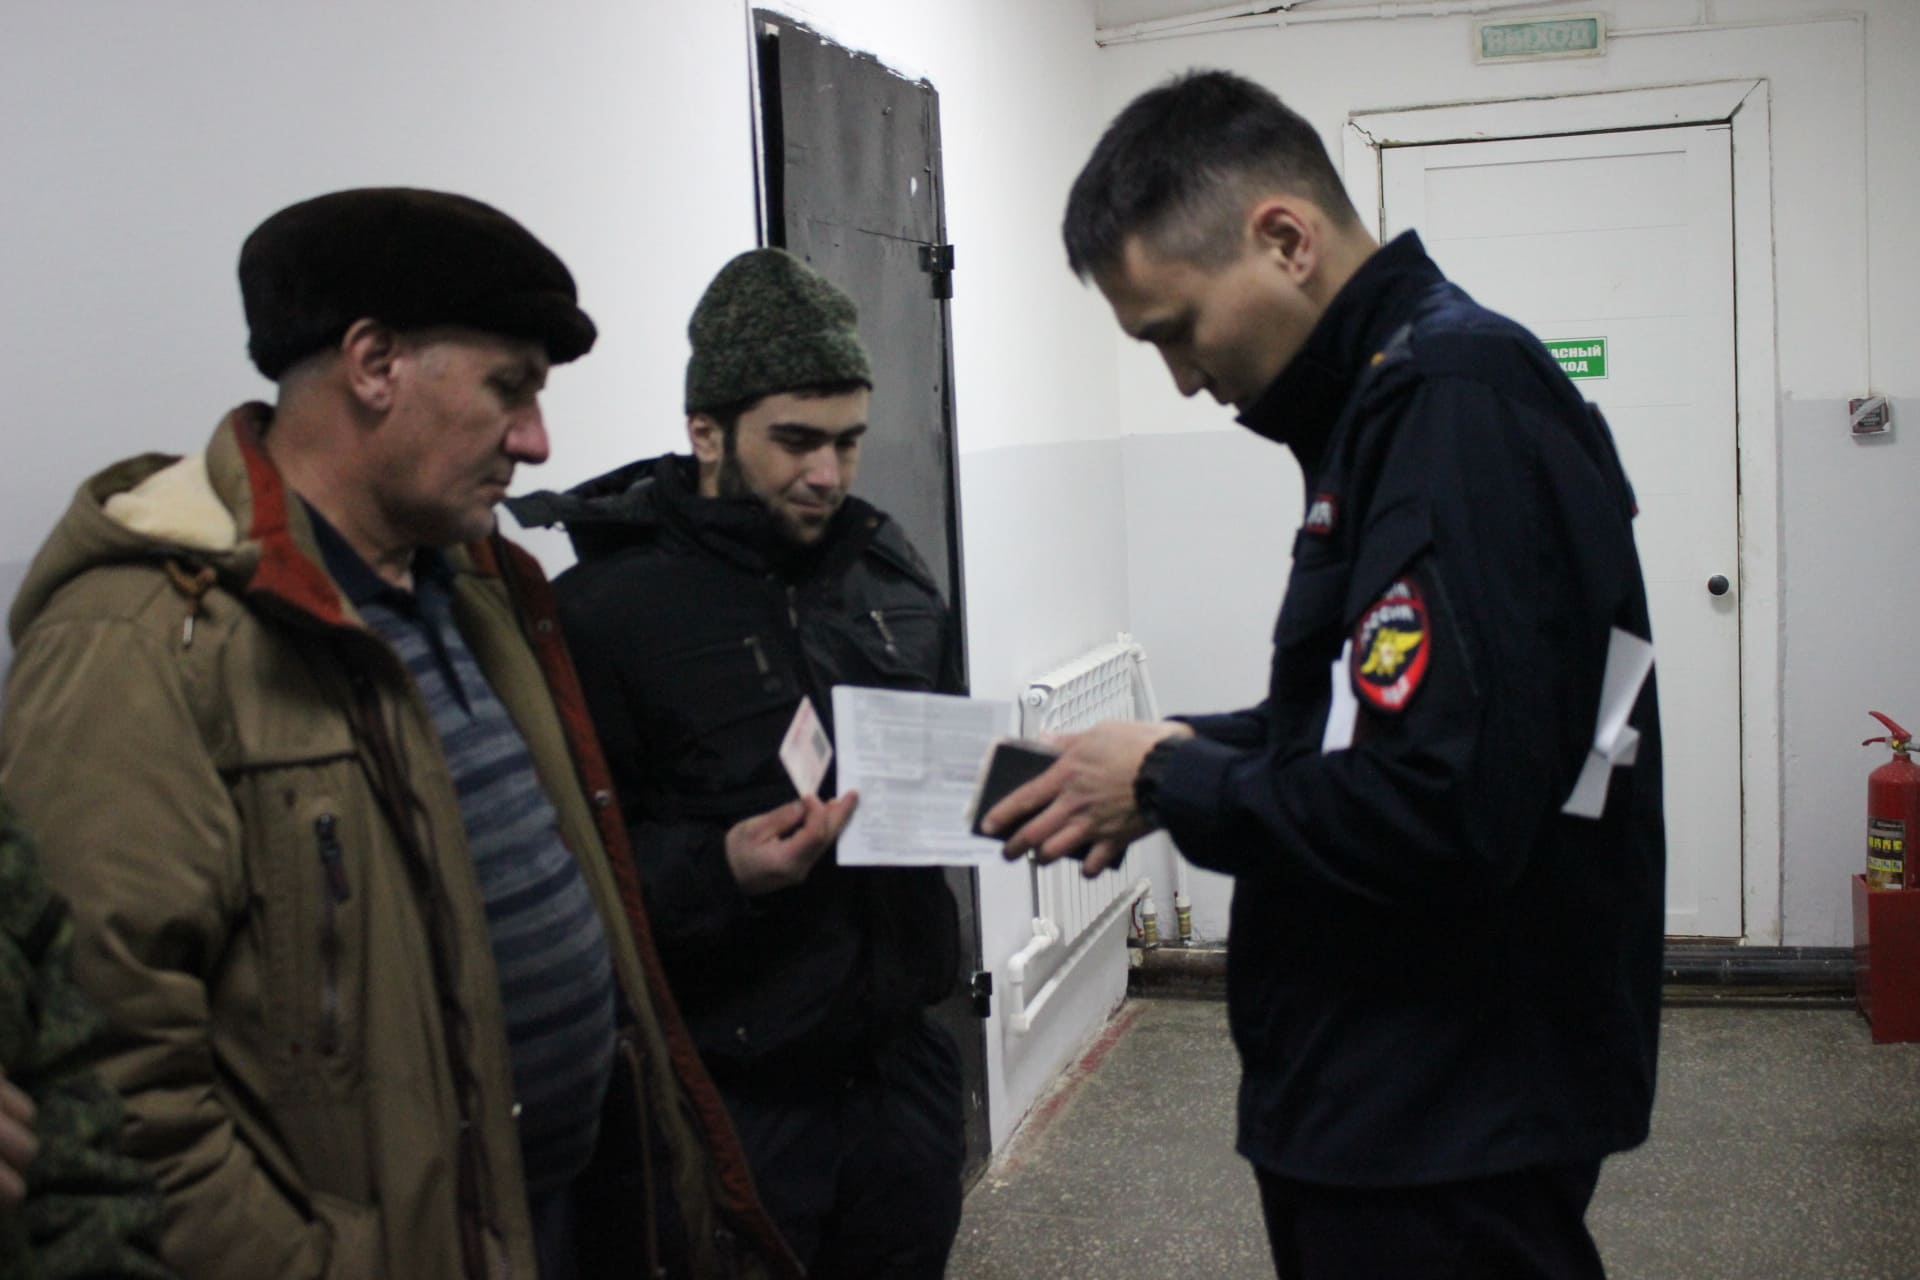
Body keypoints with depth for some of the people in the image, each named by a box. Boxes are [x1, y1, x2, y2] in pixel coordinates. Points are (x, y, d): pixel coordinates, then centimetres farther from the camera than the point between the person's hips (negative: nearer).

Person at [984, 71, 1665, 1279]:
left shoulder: (1462, 406, -21)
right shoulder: (1393, 395, 10)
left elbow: (1437, 809, -29)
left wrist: (1169, 787, -14)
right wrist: (1190, 751, 3)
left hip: (1452, 1136, -9)